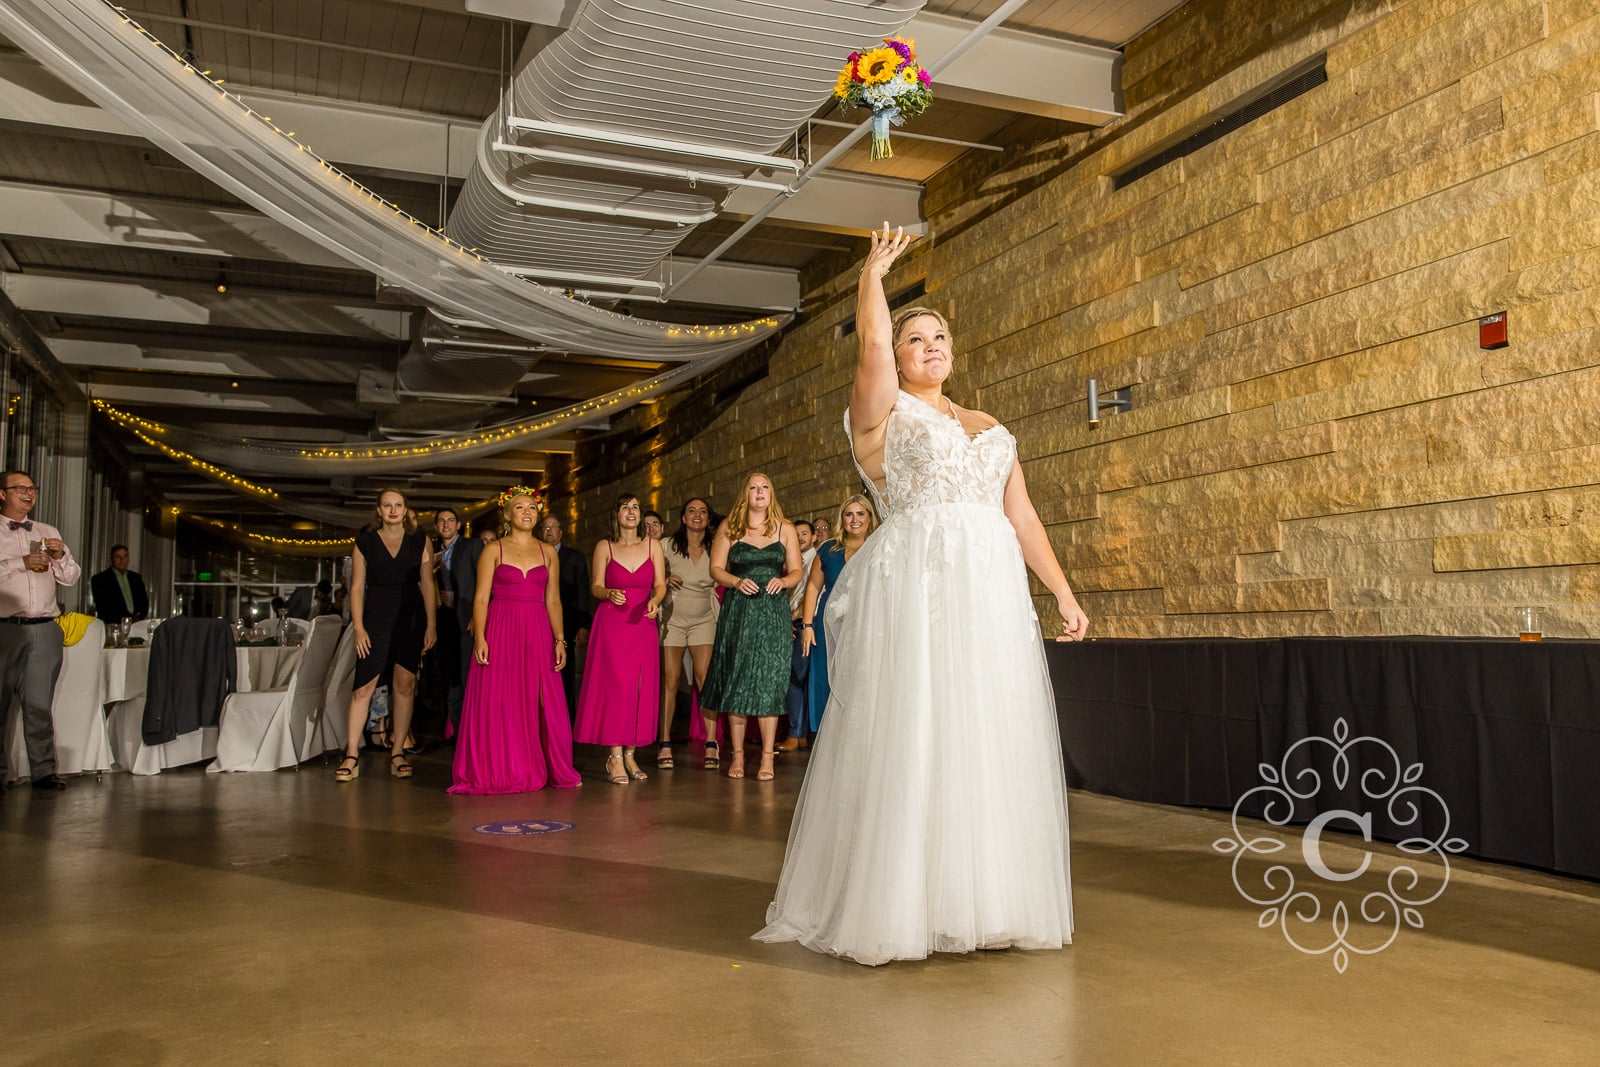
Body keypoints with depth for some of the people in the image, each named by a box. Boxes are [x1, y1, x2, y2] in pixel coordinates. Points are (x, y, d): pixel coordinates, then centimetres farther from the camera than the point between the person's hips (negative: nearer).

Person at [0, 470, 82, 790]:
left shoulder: (49, 532, 17)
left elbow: (71, 578, 16)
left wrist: (60, 557, -1)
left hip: (45, 631, 3)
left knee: (40, 705, 2)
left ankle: (43, 770, 3)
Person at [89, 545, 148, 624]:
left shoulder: (136, 577, 18)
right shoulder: (99, 579, 5)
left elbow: (144, 601, 17)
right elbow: (102, 606, -3)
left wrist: (139, 617, -3)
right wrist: (125, 619, -12)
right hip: (112, 625, -3)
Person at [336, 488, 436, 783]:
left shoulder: (420, 541, 5)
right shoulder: (365, 542, 5)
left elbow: (427, 584, 3)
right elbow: (357, 587, 4)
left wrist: (431, 625, -3)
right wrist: (358, 627, -4)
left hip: (411, 620, 1)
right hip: (376, 619, -1)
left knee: (405, 684, 1)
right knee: (363, 685, -6)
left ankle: (397, 753, 8)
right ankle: (351, 756, -1)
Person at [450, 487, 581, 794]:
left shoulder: (548, 552, 11)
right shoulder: (494, 550, 3)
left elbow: (553, 600, 10)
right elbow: (480, 598, -2)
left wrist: (559, 640, 2)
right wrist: (480, 638, -13)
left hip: (537, 633, 2)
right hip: (500, 631, -2)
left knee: (544, 702, 2)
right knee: (497, 703, -1)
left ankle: (554, 769, 12)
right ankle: (499, 771, 9)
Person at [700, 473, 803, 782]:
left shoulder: (786, 529, 10)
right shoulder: (729, 527, 7)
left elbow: (796, 571, 9)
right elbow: (716, 568, 4)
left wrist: (783, 581, -12)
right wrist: (737, 582, -14)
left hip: (774, 612, 0)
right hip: (738, 610, 0)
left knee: (769, 681, -4)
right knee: (736, 680, 0)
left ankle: (767, 758, -1)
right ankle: (737, 754, 9)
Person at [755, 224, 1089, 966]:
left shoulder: (989, 428, 22)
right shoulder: (883, 412, 7)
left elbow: (1022, 517, 18)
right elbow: (871, 341, -10)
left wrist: (1063, 593, 12)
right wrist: (875, 270, 4)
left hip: (993, 596, 5)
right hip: (914, 590, -5)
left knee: (991, 740, 4)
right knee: (910, 739, -6)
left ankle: (981, 900, 14)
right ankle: (898, 903, 3)